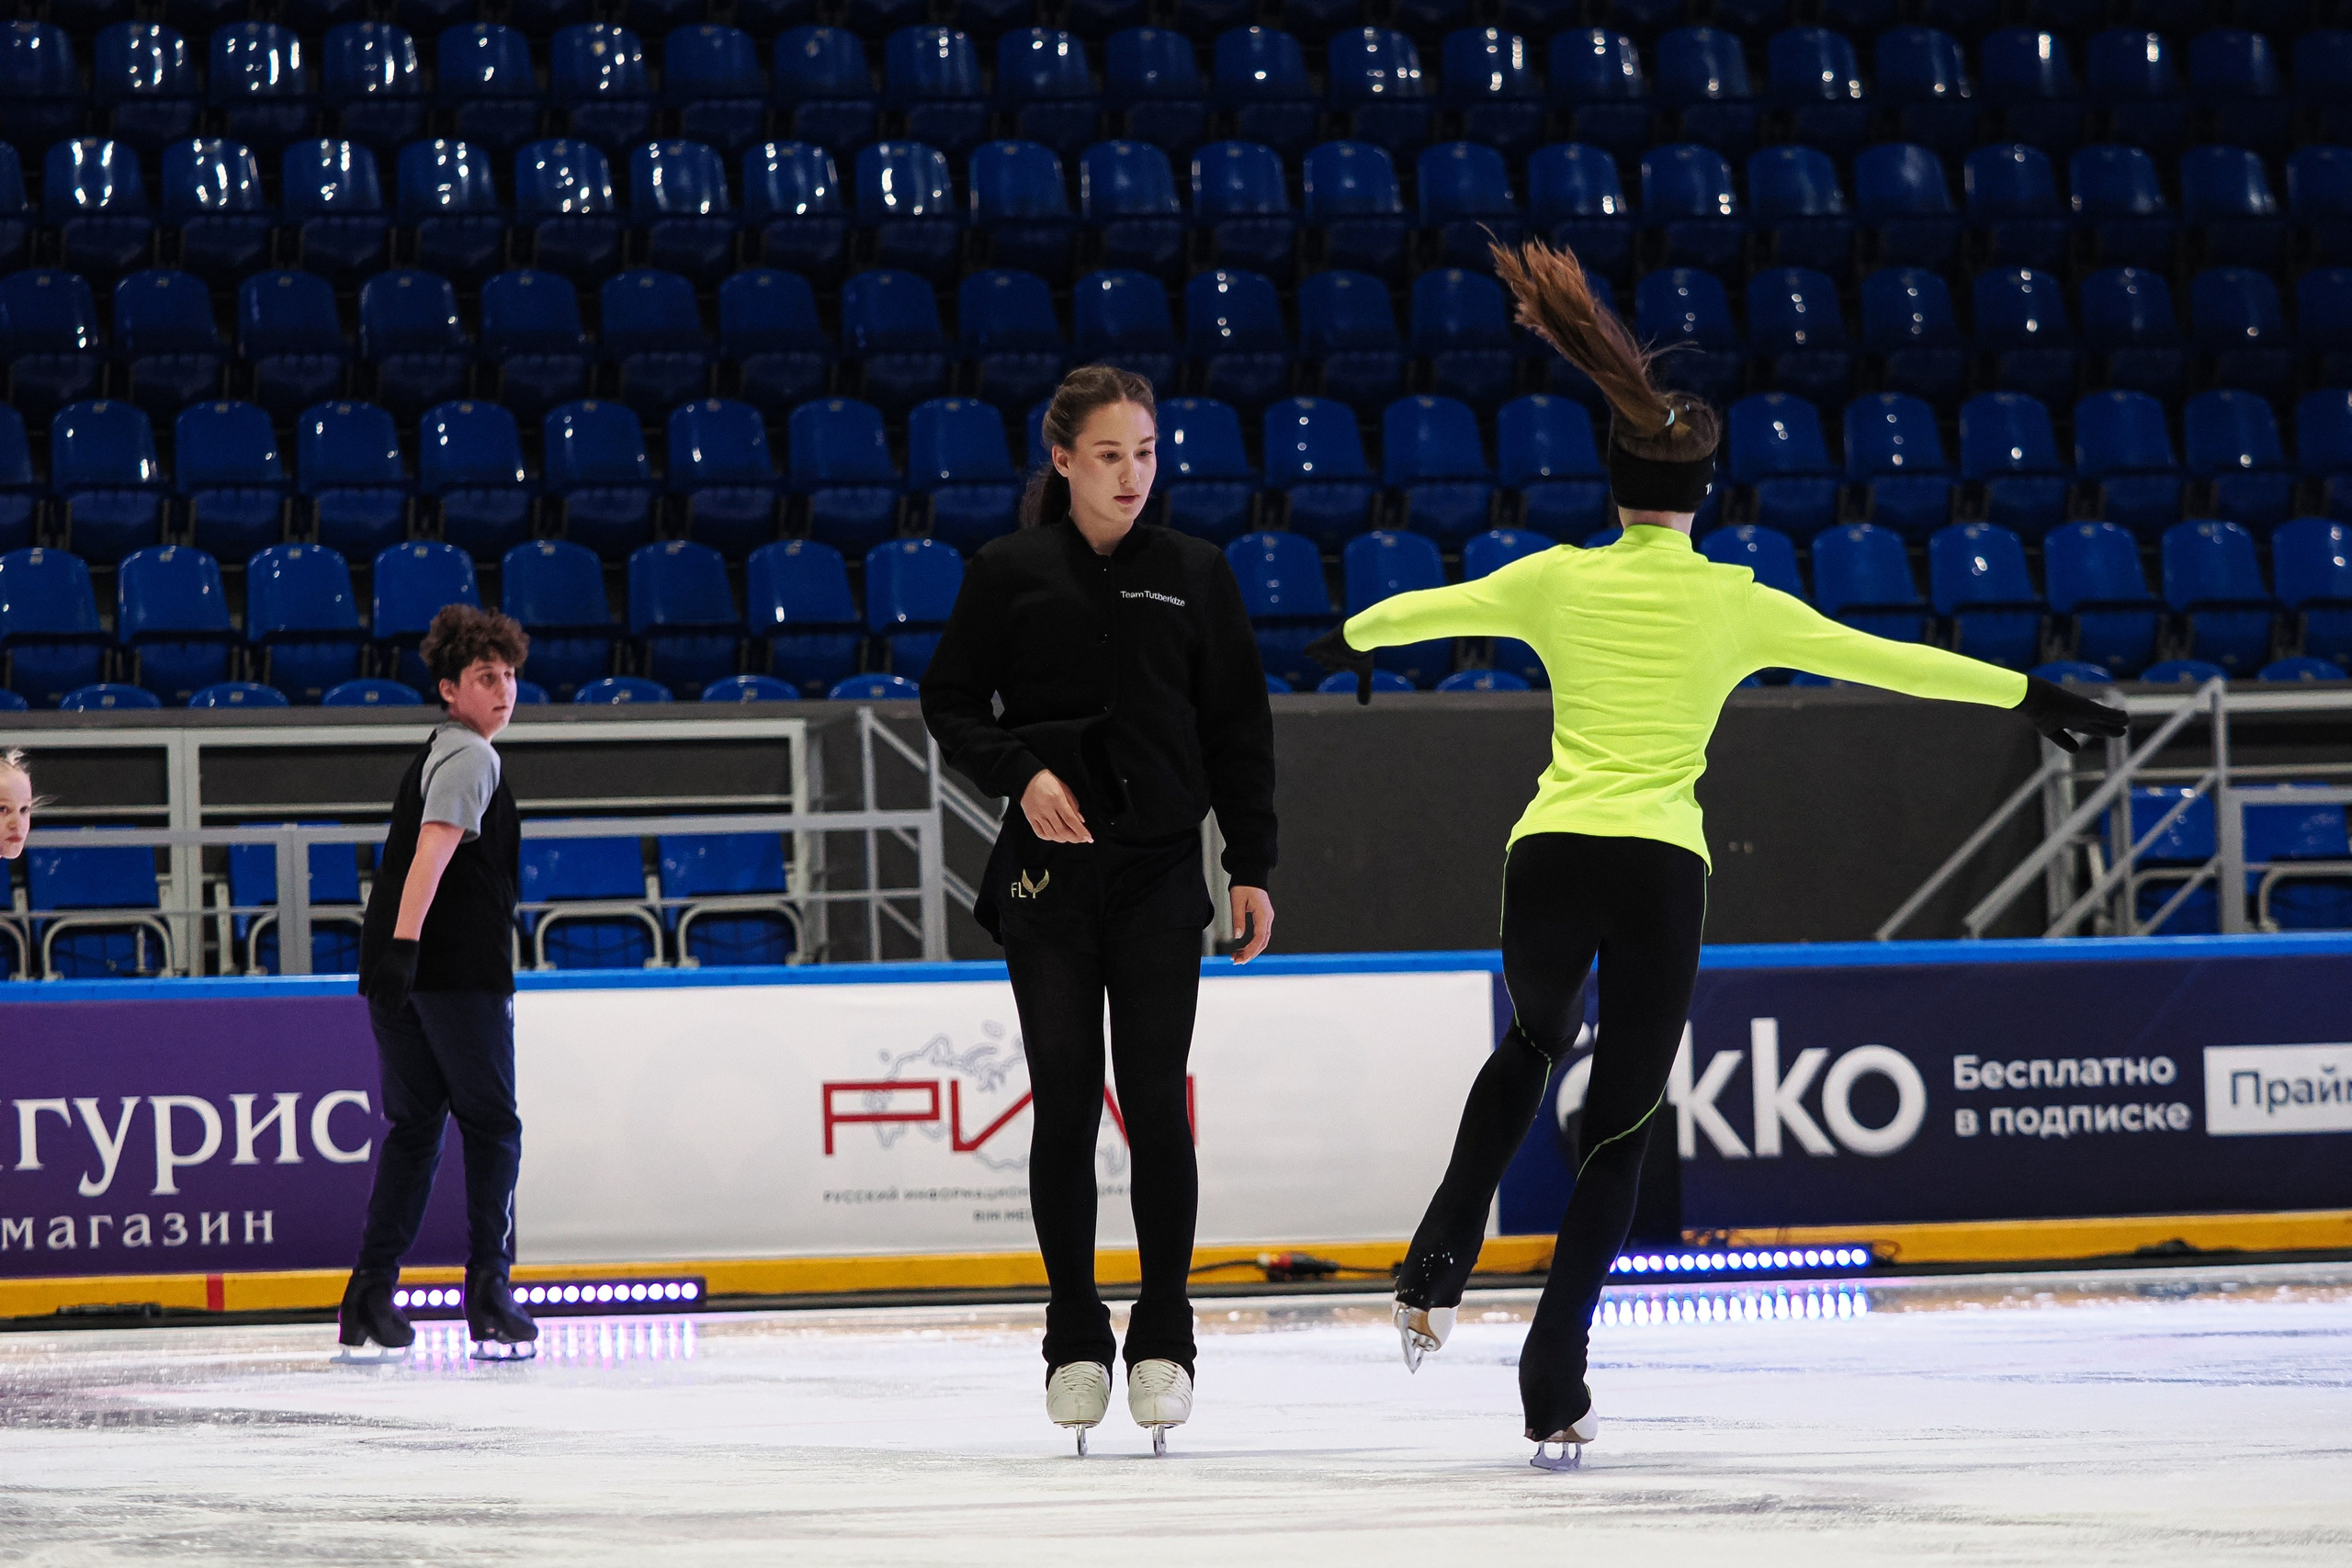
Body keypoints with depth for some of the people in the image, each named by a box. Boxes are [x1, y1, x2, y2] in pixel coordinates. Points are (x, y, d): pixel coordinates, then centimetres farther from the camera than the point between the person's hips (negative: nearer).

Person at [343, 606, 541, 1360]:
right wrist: (406, 942, -33)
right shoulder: (471, 757, -9)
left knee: (413, 1126, 12)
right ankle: (487, 1290, -4)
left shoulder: (433, 756, 21)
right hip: (460, 969, -8)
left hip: (399, 968, 8)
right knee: (491, 1126, 0)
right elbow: (434, 847, -22)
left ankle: (371, 1292, 5)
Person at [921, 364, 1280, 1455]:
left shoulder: (1195, 574, 4)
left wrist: (1251, 866, 3)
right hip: (1048, 873, 0)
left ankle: (1163, 1338, 5)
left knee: (1157, 1105, -4)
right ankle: (1075, 1340, 11)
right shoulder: (1010, 573, 1)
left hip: (1159, 873, 0)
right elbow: (949, 701, 6)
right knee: (1064, 1105, 2)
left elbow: (1239, 728, 7)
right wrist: (1019, 771, -12)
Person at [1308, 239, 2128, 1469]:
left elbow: (1428, 605, 24)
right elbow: (1887, 660, 9)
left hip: (1549, 857, 2)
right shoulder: (1735, 604, 5)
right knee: (1618, 1125, 6)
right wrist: (2026, 696, 18)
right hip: (1662, 870, -2)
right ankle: (1554, 1381, -4)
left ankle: (1437, 1273, 13)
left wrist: (1354, 638, 46)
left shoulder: (1559, 581, 8)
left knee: (1530, 1048, 30)